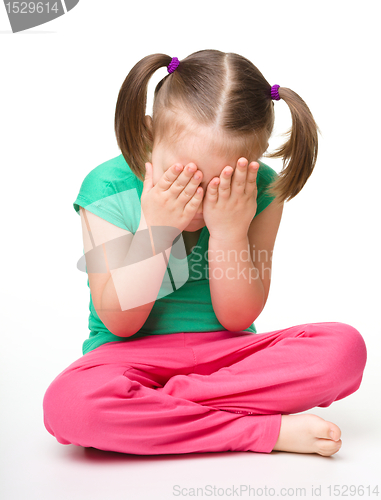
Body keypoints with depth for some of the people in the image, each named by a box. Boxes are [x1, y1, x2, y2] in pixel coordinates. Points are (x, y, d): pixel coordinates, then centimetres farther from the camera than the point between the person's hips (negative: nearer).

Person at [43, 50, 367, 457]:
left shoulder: (259, 192, -9)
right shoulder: (109, 189, -14)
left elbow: (237, 317, -7)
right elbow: (120, 322, -13)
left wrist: (230, 232, -23)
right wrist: (154, 229, -25)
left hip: (227, 352, 2)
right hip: (135, 355, -1)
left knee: (345, 348, -22)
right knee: (67, 403, -35)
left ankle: (150, 411, -21)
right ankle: (271, 430, -25)